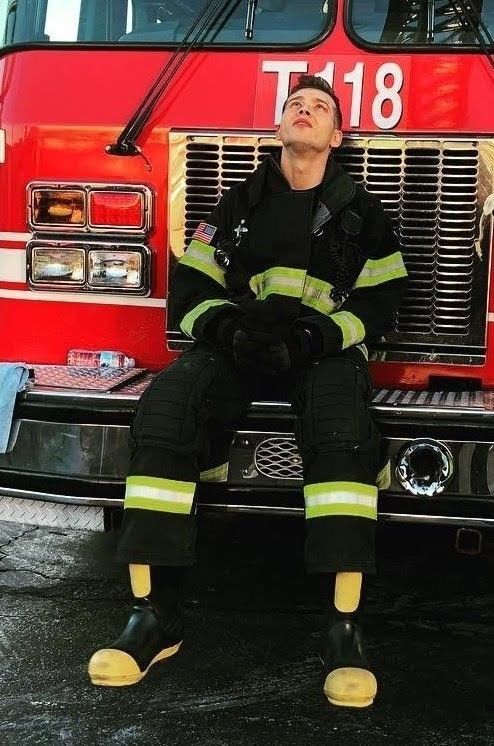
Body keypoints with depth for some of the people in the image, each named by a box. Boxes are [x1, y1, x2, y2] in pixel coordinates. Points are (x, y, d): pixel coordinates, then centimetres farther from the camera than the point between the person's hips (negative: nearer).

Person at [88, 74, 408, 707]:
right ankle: (154, 615, -28)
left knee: (341, 426, -38)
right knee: (164, 409, -30)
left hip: (324, 352, -1)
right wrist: (230, 324, -10)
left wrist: (320, 334, -12)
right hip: (235, 347, 2)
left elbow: (381, 301, 8)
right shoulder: (239, 203, 19)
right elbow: (190, 288, 13)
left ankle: (343, 626, -36)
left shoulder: (361, 213, 16)